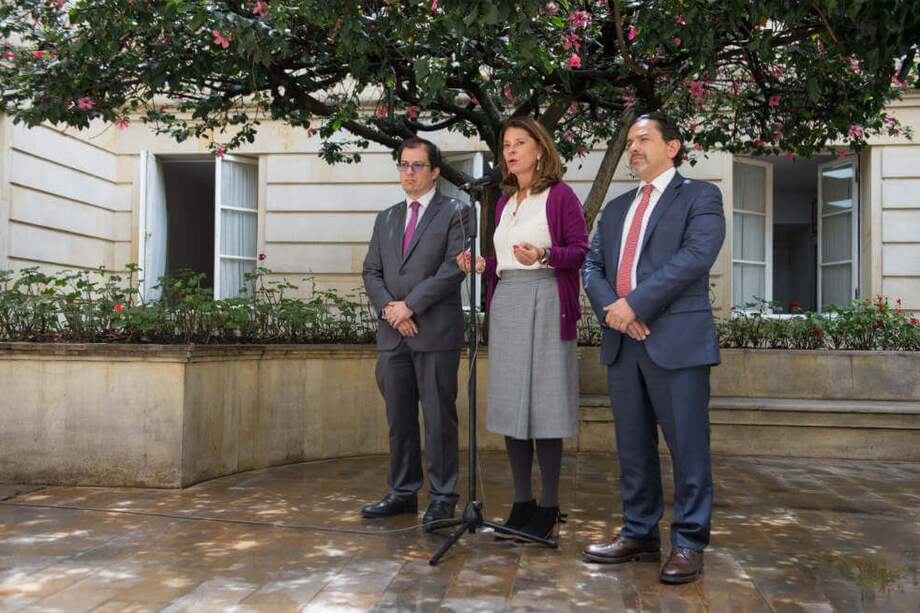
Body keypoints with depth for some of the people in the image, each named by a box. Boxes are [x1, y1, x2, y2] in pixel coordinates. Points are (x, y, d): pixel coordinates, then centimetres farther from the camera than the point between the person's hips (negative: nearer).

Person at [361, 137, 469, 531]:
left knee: (439, 418, -1)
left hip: (435, 333, -5)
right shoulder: (386, 219, 19)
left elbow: (453, 269, -10)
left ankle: (442, 497, 8)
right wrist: (388, 308, -5)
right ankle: (403, 493, 20)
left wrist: (410, 305, -13)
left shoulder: (454, 213, 1)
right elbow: (371, 271, 13)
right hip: (393, 334, 6)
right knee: (399, 419, 10)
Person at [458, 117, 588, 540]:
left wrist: (543, 257, -20)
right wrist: (481, 265, 4)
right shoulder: (504, 202, 19)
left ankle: (548, 508, 5)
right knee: (510, 406, 6)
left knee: (544, 407, -5)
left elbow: (581, 250, -5)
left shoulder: (559, 196, 0)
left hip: (545, 303, -6)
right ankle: (522, 503, 16)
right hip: (505, 303, 7)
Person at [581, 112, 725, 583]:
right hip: (623, 342, 6)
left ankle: (688, 543, 11)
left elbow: (696, 255, -13)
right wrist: (610, 308, -7)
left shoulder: (700, 196, 3)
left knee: (687, 448, 0)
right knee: (632, 448, 12)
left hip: (677, 340, -6)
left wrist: (634, 303, -17)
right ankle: (639, 534, 23)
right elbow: (592, 266, 13)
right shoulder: (616, 208, 21)